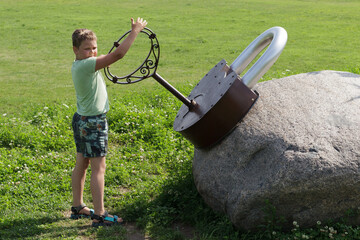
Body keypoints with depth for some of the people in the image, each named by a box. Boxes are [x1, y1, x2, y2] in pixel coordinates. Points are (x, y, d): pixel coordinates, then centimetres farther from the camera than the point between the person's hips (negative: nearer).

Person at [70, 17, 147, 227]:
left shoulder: (78, 65, 6)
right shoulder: (85, 65, -23)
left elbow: (106, 58, 26)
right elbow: (118, 55, -29)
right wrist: (135, 31, -20)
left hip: (82, 119, 10)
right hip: (93, 123, -10)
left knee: (82, 164, 16)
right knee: (99, 167, -5)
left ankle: (78, 207, 26)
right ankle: (99, 215, -2)